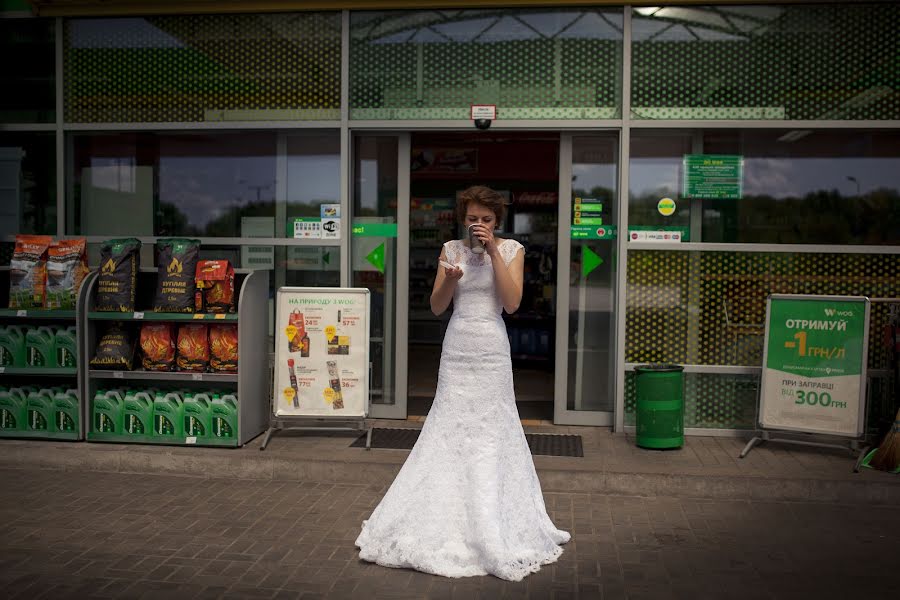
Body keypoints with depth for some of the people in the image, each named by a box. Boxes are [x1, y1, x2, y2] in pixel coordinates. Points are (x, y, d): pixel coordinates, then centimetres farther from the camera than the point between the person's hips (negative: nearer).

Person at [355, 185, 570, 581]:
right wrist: (451, 278, -15)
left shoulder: (511, 250, 2)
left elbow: (512, 303, -10)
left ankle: (492, 529, 16)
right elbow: (436, 307, 5)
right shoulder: (451, 250, 6)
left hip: (492, 350, -2)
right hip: (456, 348, 2)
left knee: (491, 430, 2)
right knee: (451, 429, 4)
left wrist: (493, 250, -12)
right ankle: (447, 522, 17)